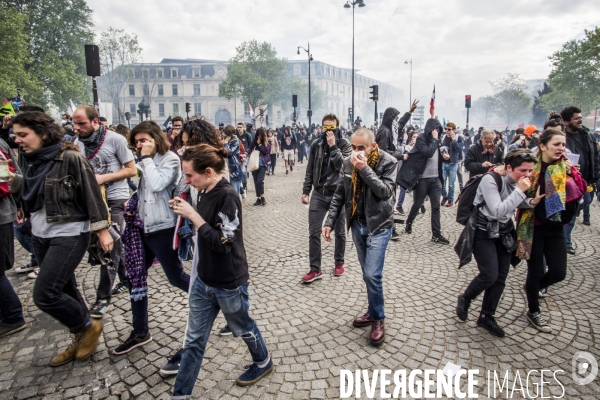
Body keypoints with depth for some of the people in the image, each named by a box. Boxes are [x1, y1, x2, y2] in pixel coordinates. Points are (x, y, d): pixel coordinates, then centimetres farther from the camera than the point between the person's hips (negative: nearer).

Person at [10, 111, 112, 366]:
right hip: (40, 235, 8)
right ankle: (82, 338, 31)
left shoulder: (71, 158, -15)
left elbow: (91, 194, -14)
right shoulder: (30, 160, 7)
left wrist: (102, 229, -15)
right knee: (64, 289, 14)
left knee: (44, 294, -10)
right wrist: (11, 180, 2)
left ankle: (88, 327, 13)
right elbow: (30, 193, 16)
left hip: (69, 235, -8)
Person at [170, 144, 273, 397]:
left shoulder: (227, 196, -24)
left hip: (229, 283, -7)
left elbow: (221, 242, -27)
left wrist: (193, 215, -24)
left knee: (242, 328, 19)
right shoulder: (207, 194, 1)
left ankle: (263, 363, 47)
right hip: (203, 280, 7)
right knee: (194, 339, 15)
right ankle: (180, 393, 30)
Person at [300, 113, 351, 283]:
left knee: (339, 231, 12)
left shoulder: (344, 144, -4)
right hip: (318, 193, 2)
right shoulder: (316, 144, 5)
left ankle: (339, 262, 31)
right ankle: (315, 269, 11)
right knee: (314, 232, 1)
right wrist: (306, 191, 5)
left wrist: (333, 146, -20)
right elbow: (310, 170, 9)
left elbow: (343, 166, -18)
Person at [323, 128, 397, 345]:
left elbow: (386, 192, -23)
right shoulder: (348, 163, -1)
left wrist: (365, 169, -27)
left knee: (372, 274, -8)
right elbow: (340, 194, 5)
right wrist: (330, 221, 0)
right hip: (357, 224, 5)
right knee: (367, 273, 14)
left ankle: (378, 319, 13)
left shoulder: (387, 162, -13)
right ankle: (374, 311, 32)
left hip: (379, 225, -4)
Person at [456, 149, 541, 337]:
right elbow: (499, 211, -27)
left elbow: (518, 204, 13)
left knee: (500, 278, 7)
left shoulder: (519, 182, -1)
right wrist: (520, 191, -27)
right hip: (484, 232, -7)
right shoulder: (490, 179, -22)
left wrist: (531, 202, -9)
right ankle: (464, 299, 17)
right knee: (489, 275, -12)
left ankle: (486, 317, 22)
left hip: (504, 233, 7)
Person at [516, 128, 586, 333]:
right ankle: (533, 312, 27)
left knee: (558, 272, 2)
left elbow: (580, 191, -5)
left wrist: (571, 172, -16)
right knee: (536, 271, 5)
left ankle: (532, 288, 35)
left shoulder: (565, 168, 2)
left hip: (555, 227, 4)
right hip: (533, 227, -4)